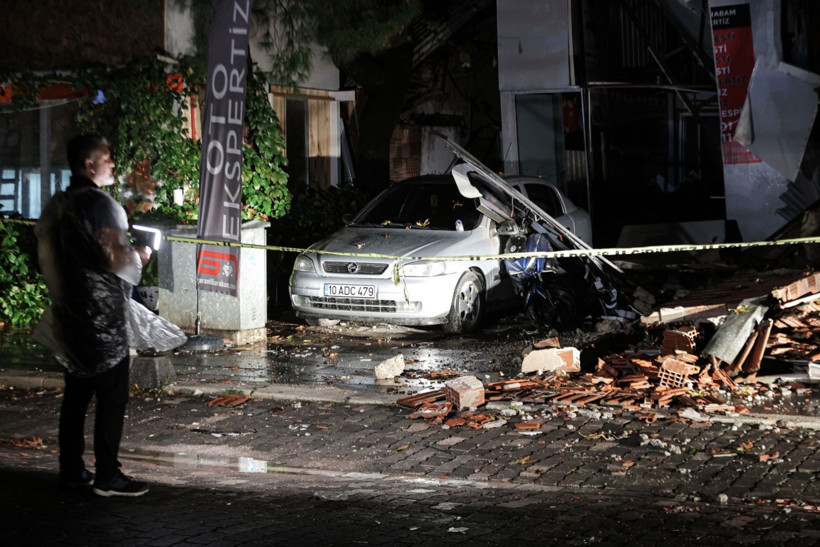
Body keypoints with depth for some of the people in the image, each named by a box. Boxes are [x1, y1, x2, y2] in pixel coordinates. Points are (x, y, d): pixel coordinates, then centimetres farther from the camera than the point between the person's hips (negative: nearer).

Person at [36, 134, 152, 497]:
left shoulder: (55, 206, 11)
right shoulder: (101, 205, -15)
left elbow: (46, 259, 16)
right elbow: (117, 259, -19)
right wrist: (139, 256, -1)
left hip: (68, 314, 8)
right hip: (103, 317, -8)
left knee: (76, 393, 14)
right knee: (112, 398, -3)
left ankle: (71, 470, 19)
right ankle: (107, 476, -1)